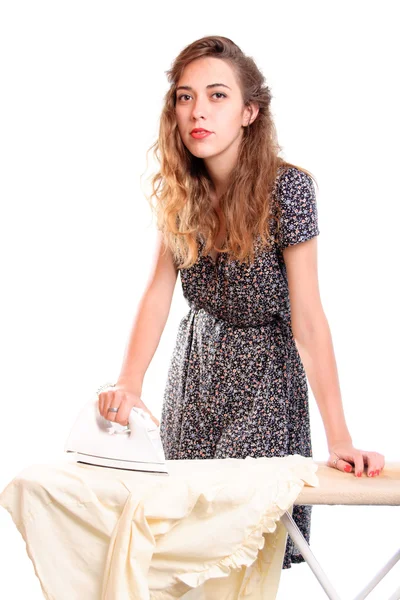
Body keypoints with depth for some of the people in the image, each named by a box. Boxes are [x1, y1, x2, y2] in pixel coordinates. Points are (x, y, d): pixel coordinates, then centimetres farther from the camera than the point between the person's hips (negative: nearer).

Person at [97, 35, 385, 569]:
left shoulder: (287, 188, -23)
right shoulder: (179, 189, -7)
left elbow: (308, 319, -26)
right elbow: (159, 289, -9)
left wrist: (340, 440, -29)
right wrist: (128, 385, -24)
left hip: (261, 371, -5)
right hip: (198, 359, 5)